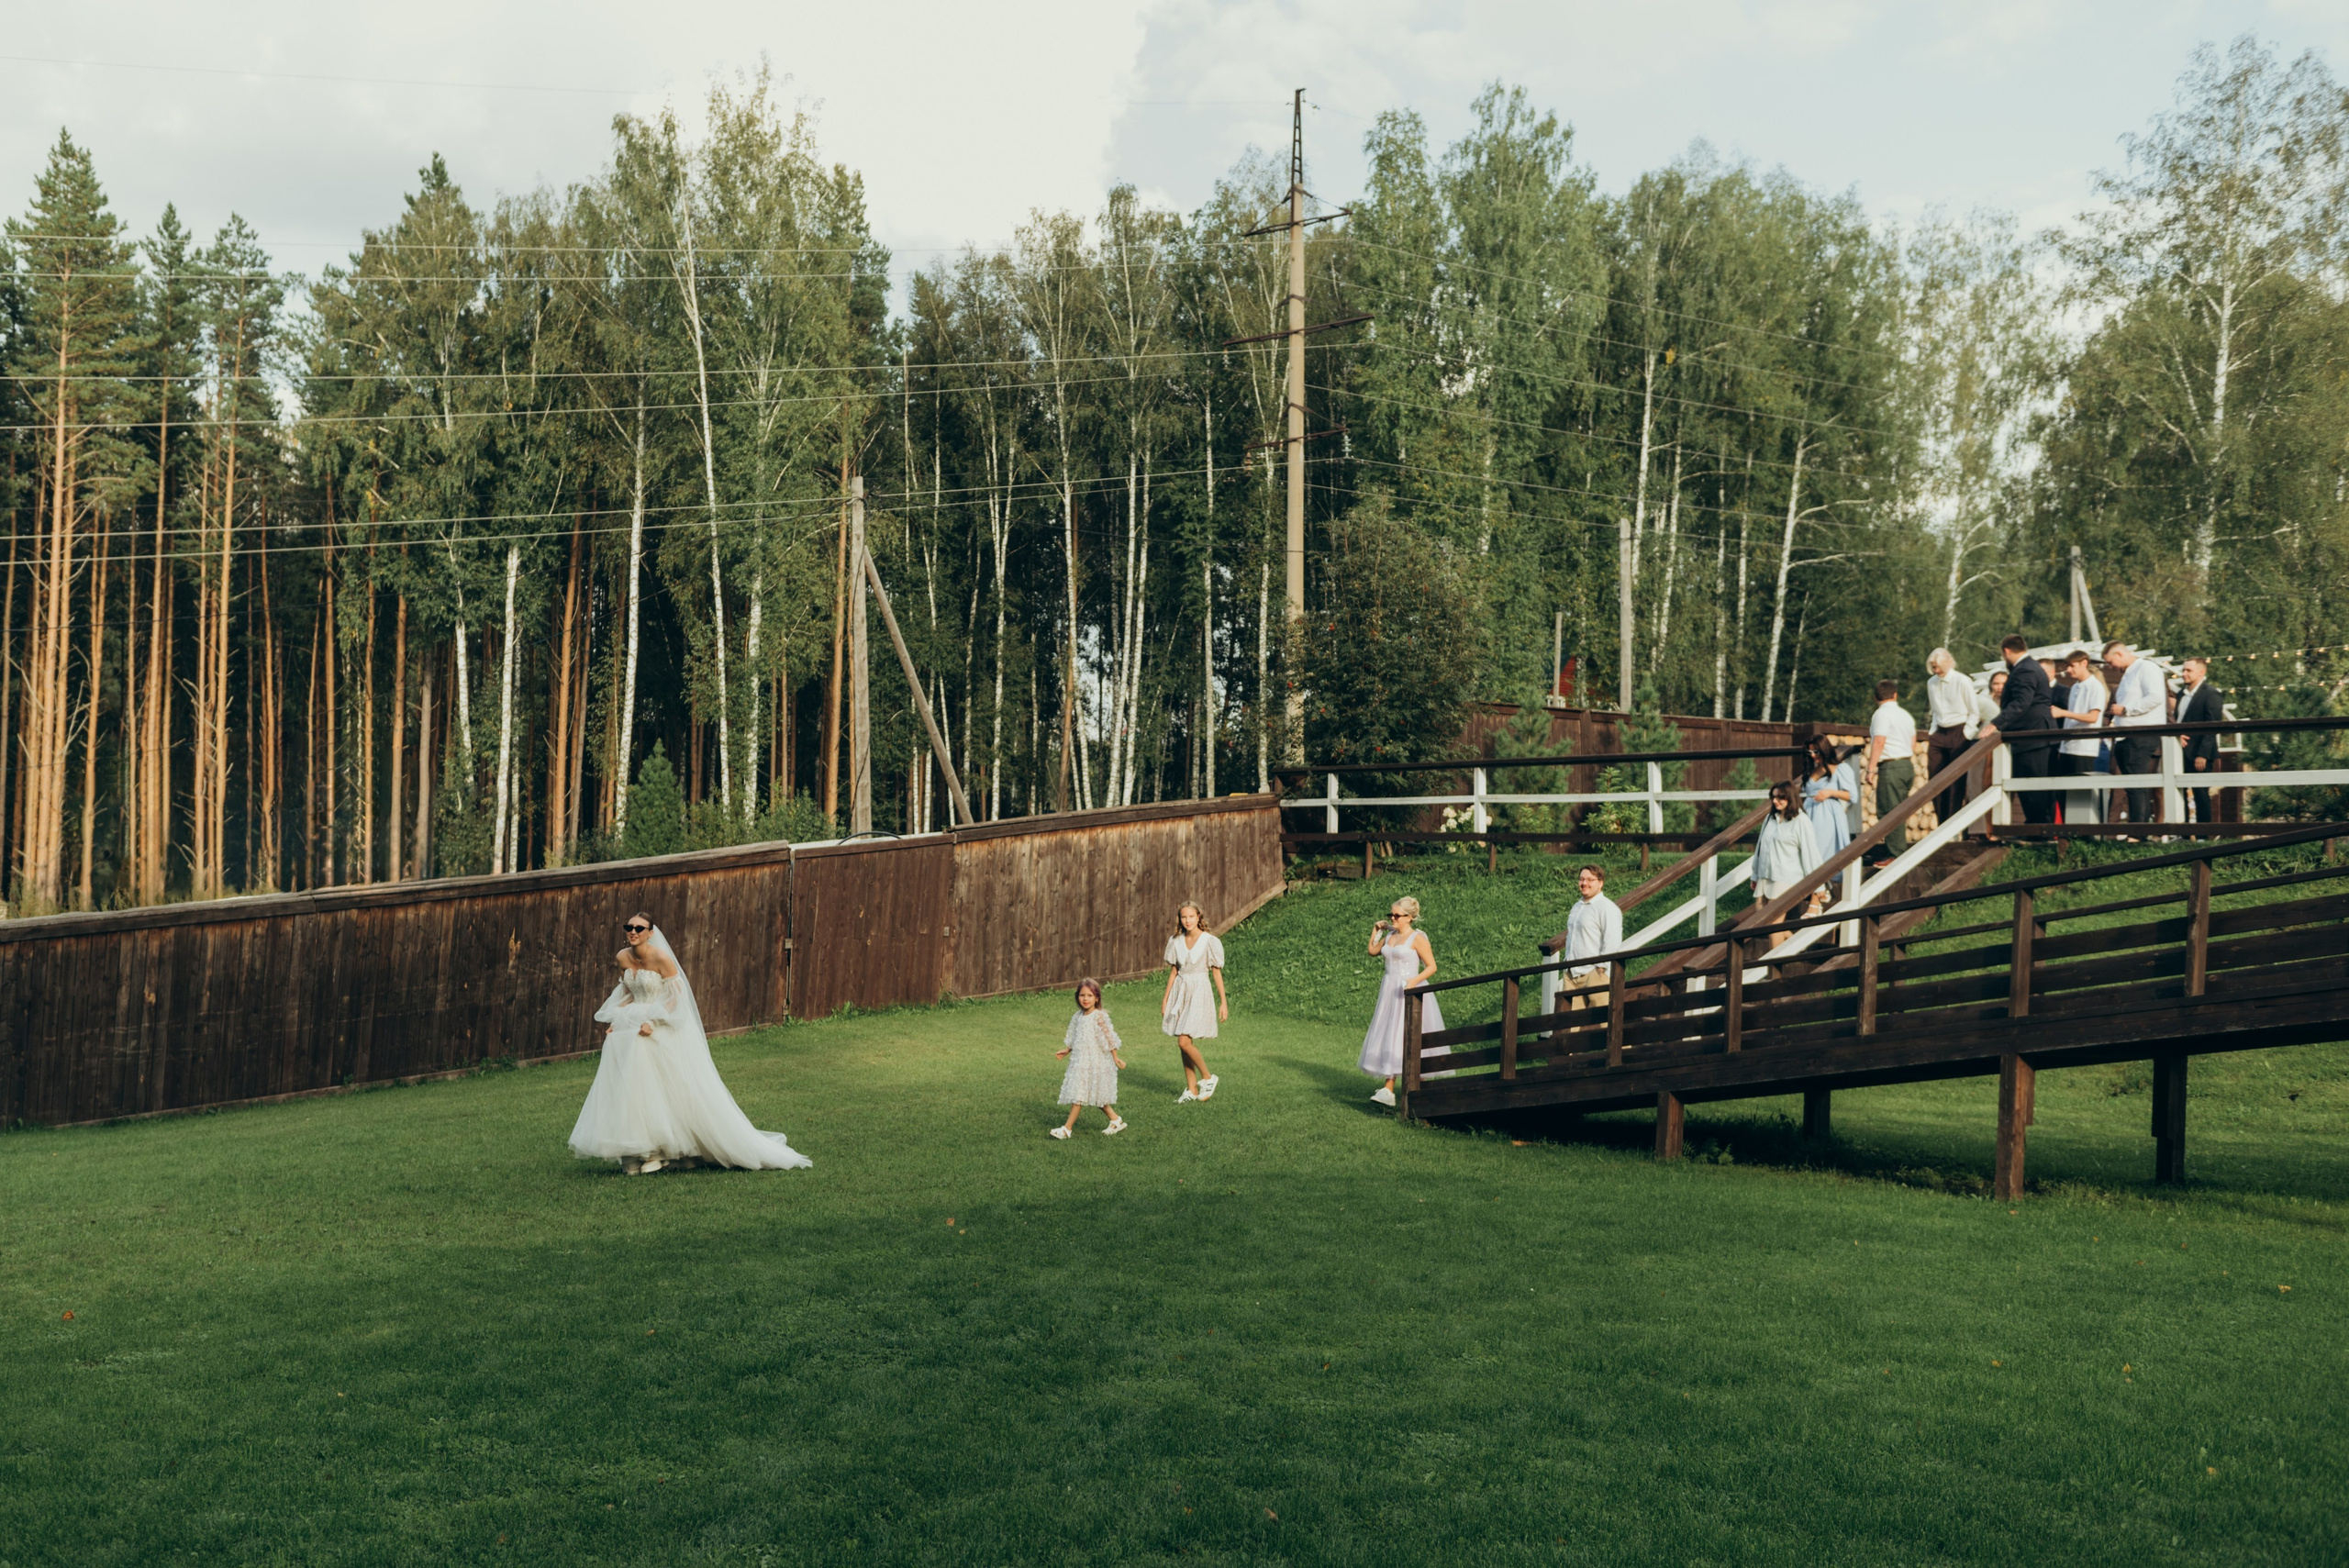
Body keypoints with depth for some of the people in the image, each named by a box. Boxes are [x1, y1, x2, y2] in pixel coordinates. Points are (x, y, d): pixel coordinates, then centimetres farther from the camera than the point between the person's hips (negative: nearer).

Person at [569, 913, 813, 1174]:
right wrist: (615, 1021, 2)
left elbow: (677, 996, -14)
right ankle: (644, 1152, 9)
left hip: (664, 1030, -6)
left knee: (685, 1090, -6)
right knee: (632, 1090, 1)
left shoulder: (660, 958, -16)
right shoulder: (623, 957, 2)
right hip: (632, 1027, 6)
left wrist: (652, 1023, -21)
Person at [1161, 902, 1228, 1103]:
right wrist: (1165, 998, 13)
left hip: (1199, 992, -5)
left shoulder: (1209, 941, -8)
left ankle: (1207, 1078, 7)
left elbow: (1217, 973, -5)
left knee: (1185, 1042, -14)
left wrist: (1223, 1003, -5)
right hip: (1179, 992, 5)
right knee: (1183, 1043, 6)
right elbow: (1173, 971, 13)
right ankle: (1191, 1089, 15)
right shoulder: (1176, 941, 6)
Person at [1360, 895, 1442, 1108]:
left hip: (1408, 993, -7)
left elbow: (1432, 966, -10)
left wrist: (1415, 980, -25)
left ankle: (1389, 1090, -14)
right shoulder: (1390, 936, 12)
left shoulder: (1417, 938, -8)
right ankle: (1388, 1089, 5)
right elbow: (1372, 952, 29)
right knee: (1389, 1038, 3)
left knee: (1401, 1038, -11)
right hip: (1389, 992, 7)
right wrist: (1376, 930, 17)